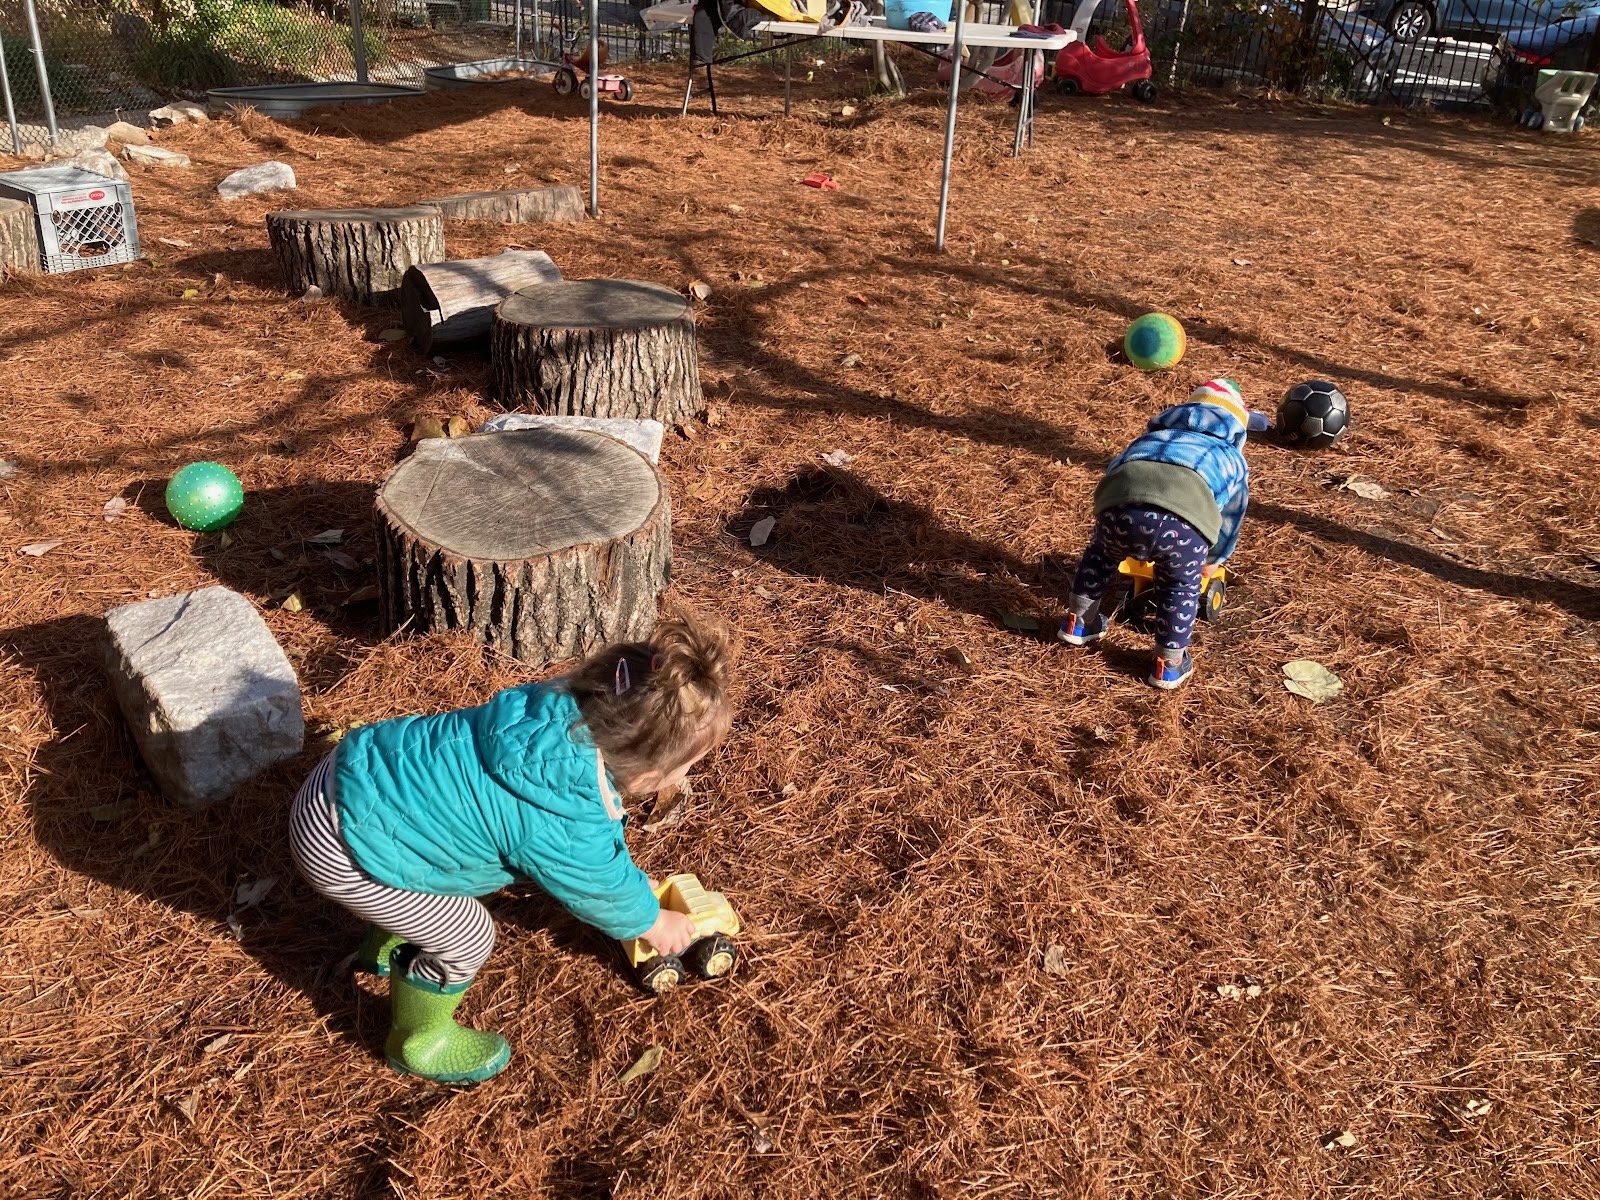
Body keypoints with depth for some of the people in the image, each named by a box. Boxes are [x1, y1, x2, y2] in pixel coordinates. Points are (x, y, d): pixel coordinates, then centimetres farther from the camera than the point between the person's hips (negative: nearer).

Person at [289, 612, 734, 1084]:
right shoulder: (563, 833, -29)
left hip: (358, 769, 8)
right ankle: (418, 1041, 33)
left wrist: (633, 882, 27)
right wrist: (654, 923, 17)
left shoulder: (568, 710, -9)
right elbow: (603, 891, -4)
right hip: (341, 849, -8)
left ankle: (387, 949, 58)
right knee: (468, 936, 5)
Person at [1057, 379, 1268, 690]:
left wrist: (1137, 548, 69)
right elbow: (1230, 521, 50)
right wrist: (1212, 562, 69)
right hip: (1182, 518, -2)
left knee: (1101, 553, 35)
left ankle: (1078, 623, 46)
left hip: (1120, 503, 2)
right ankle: (1168, 665, 32)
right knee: (1181, 586, 25)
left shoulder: (1153, 436, 45)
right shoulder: (1232, 460, 39)